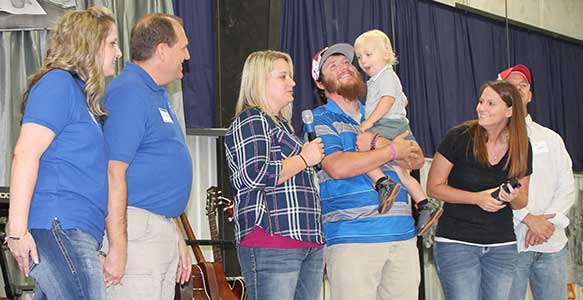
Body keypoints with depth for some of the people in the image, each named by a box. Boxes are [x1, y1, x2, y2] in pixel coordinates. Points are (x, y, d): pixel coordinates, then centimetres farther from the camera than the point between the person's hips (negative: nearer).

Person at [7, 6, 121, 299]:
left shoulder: (80, 94, 23)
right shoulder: (58, 83, -5)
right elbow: (25, 154, -15)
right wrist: (17, 229, -20)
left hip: (72, 232, 9)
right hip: (59, 229, -9)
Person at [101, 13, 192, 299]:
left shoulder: (156, 94, 19)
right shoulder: (127, 93, -13)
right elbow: (113, 172, -21)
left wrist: (177, 238, 25)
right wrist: (117, 248, -24)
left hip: (164, 231, 10)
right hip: (135, 232, -10)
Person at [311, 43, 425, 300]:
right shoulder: (319, 119, 3)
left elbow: (417, 160, 10)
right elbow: (337, 167, -14)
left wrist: (378, 142, -7)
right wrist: (392, 150, -6)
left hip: (402, 234, 5)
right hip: (351, 237, -5)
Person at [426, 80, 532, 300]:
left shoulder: (521, 147, 3)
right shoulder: (459, 138, -9)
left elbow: (522, 201, 12)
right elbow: (434, 187, -6)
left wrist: (514, 197, -12)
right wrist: (477, 198, -17)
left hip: (502, 246, 4)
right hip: (456, 242, -4)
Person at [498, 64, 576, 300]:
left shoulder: (551, 139, 18)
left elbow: (567, 187, 10)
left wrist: (549, 222, -7)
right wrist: (529, 219, -13)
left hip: (552, 244, 3)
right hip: (508, 244, -3)